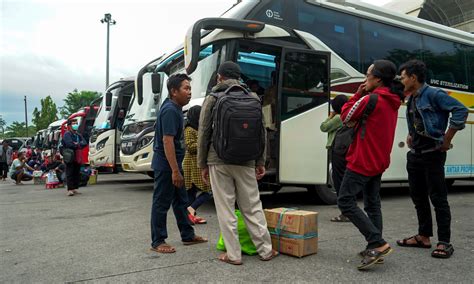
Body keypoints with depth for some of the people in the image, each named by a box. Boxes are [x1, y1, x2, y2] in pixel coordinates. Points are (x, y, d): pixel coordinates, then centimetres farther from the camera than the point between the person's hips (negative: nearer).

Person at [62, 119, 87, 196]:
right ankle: (70, 189, -10)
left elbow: (85, 143, 5)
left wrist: (77, 144, -11)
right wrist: (79, 145, -4)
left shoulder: (78, 135, 17)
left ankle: (75, 188, 16)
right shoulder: (67, 134, -5)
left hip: (77, 157, 7)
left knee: (77, 173, 9)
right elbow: (70, 144, -20)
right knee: (70, 174, -8)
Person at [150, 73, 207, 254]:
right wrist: (175, 170, -26)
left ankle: (188, 236, 26)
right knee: (162, 203, 0)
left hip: (173, 162, 10)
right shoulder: (170, 110, -19)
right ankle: (157, 242, 12)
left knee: (180, 200, 15)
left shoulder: (175, 108, 11)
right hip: (166, 164, -10)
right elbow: (167, 141, -25)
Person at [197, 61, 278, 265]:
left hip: (219, 161, -2)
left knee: (225, 209, 5)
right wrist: (260, 161, 12)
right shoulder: (253, 98, 8)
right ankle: (265, 250, 17)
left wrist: (202, 164, 5)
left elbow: (204, 133, -1)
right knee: (252, 206, 11)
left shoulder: (213, 99, 1)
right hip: (245, 161, 3)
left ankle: (233, 254, 10)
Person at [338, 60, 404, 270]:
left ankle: (378, 243, -11)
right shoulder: (392, 101, 11)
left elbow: (345, 117, -6)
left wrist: (358, 94, 0)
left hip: (362, 160, -9)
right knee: (372, 204, 14)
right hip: (379, 162, 9)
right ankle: (375, 248, 17)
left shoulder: (370, 99, -16)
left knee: (345, 201, -7)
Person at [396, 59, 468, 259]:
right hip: (414, 154, 9)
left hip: (432, 155, -9)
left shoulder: (433, 94, -12)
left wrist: (447, 140, -17)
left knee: (438, 198, -3)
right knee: (418, 197, 13)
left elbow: (460, 110, -19)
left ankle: (444, 242, 6)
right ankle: (423, 237, 25)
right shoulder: (411, 100, 13)